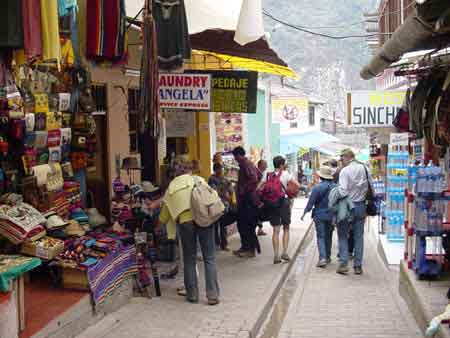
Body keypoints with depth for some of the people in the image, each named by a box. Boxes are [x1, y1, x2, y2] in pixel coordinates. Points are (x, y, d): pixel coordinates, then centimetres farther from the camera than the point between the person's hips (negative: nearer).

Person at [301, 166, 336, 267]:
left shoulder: (317, 187, -14)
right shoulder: (335, 187, -2)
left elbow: (311, 202, -11)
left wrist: (305, 213, 0)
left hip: (320, 215, -4)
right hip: (331, 216, 4)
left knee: (321, 237, -3)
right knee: (328, 236, 17)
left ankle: (322, 258, -17)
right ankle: (327, 257, 26)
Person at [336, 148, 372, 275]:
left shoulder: (345, 171, -14)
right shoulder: (364, 168, 2)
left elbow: (343, 192, -20)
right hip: (361, 205, 4)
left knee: (343, 235, 7)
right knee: (359, 236, 10)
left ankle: (343, 263, 0)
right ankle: (358, 266, 12)